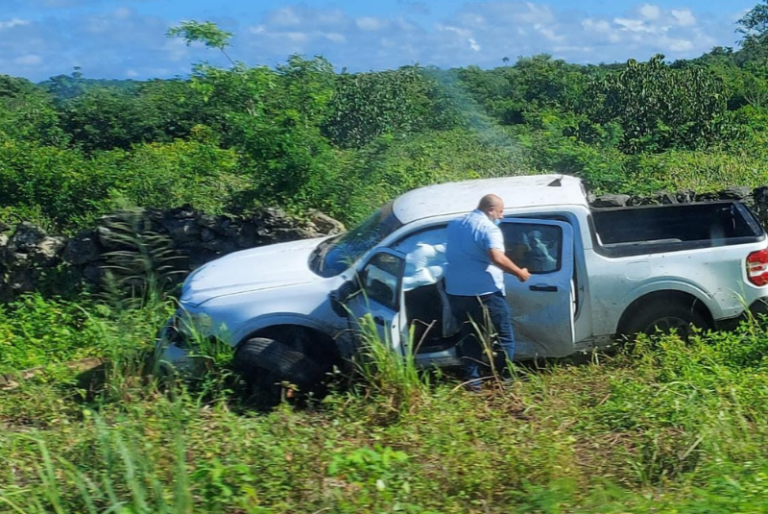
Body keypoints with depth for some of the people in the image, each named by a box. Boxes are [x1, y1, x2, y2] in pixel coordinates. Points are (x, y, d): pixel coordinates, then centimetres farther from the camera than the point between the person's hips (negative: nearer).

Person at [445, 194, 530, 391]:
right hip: (485, 292, -7)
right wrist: (520, 273, -17)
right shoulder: (489, 228, -13)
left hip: (456, 291, 7)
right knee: (503, 337, 6)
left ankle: (472, 379, 17)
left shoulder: (454, 225, 14)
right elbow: (497, 258, -28)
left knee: (469, 336, 17)